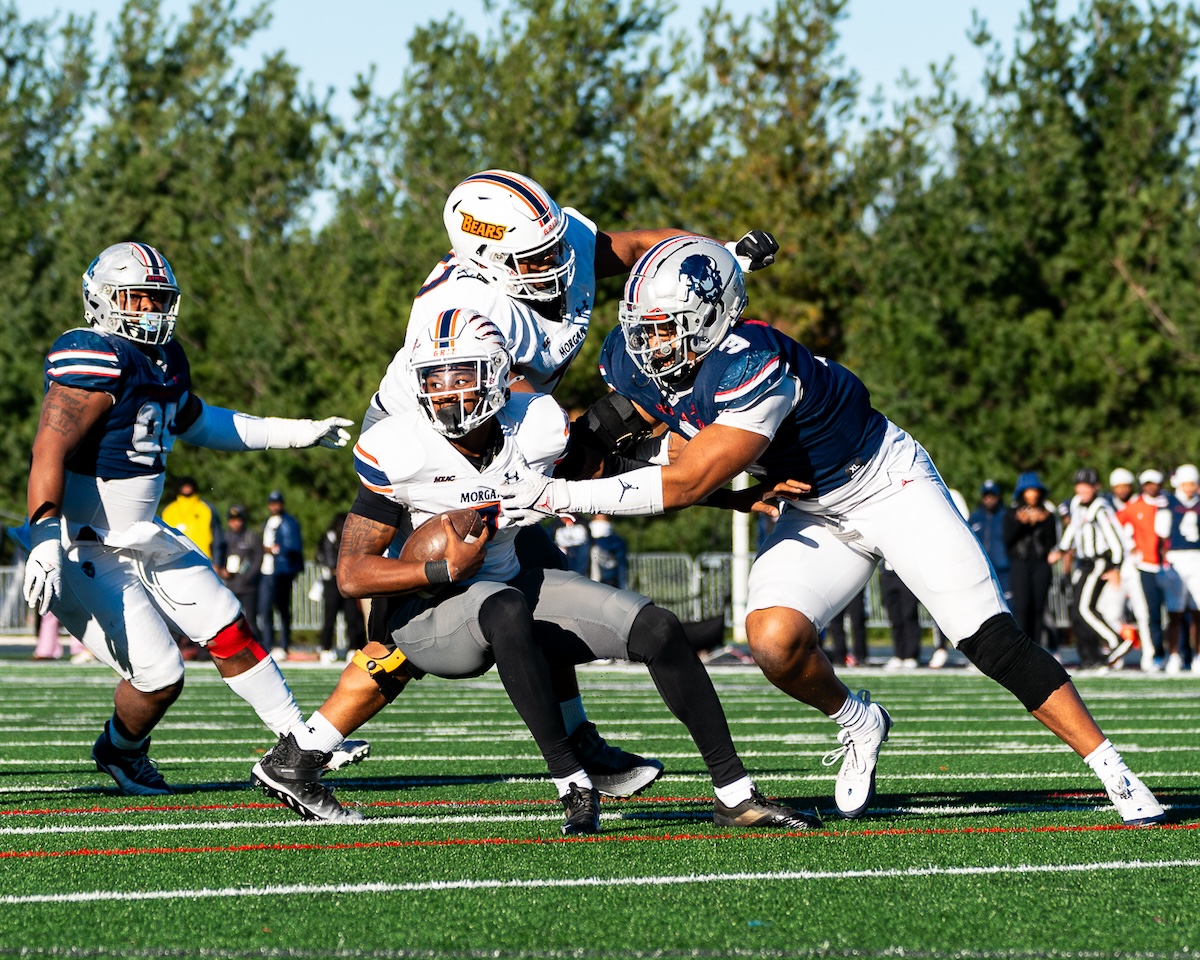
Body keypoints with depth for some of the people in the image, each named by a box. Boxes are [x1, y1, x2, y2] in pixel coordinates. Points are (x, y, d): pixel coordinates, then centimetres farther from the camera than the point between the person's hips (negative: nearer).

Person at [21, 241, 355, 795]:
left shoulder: (165, 359, 9)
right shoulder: (98, 362, -21)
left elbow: (194, 423, 28)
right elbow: (50, 450, -29)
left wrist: (295, 433, 29)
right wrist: (45, 542, -38)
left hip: (141, 538, 9)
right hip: (85, 555, -9)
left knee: (229, 632, 9)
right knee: (159, 677, -9)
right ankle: (121, 752, 22)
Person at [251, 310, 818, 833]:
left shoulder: (536, 428, -10)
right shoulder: (399, 453, -19)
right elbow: (352, 575, -15)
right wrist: (445, 571, -26)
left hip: (514, 585, 5)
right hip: (435, 611, -5)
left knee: (657, 631, -11)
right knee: (506, 611, -39)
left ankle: (734, 794, -2)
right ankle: (574, 787, -33)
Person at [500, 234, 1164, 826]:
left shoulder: (752, 366, -36)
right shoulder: (632, 361, -12)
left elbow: (687, 485, -34)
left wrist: (567, 497, -33)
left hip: (888, 485, -6)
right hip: (814, 514, 6)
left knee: (991, 642, -10)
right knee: (774, 640, -19)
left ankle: (1111, 770, -2)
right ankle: (858, 726, 11)